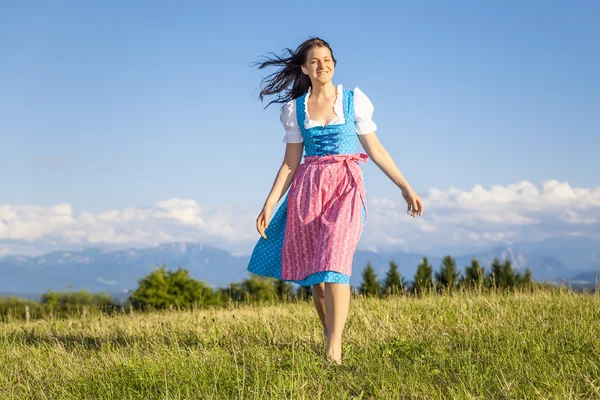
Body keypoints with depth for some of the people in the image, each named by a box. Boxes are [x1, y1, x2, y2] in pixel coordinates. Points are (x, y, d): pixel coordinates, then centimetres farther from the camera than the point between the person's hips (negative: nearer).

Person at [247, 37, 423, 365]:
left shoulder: (354, 100, 4)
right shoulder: (295, 109, 9)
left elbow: (375, 149, 7)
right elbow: (291, 162, 10)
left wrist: (406, 188, 3)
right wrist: (269, 204, 3)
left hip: (346, 186, -3)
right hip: (308, 189, 3)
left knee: (334, 262, -19)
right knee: (312, 268, 6)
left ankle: (334, 350, -24)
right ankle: (329, 333, 26)